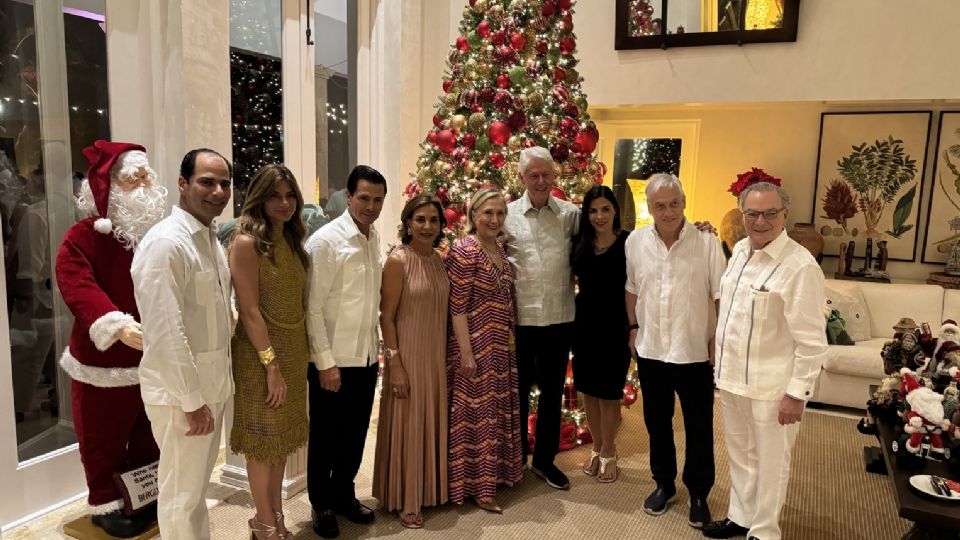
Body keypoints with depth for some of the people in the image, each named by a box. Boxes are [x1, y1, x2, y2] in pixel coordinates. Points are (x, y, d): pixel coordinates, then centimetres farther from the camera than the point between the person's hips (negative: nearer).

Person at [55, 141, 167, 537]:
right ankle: (106, 504, 30)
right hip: (105, 362, -4)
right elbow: (79, 289, -25)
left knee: (151, 438, 19)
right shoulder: (82, 237, -12)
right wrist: (120, 327, -41)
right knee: (105, 441, 10)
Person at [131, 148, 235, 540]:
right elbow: (164, 332, -24)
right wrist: (192, 401, -21)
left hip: (211, 383, 9)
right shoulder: (166, 243, -20)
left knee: (198, 482, 23)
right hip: (181, 391, -9)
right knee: (181, 492, 7)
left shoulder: (212, 239, 8)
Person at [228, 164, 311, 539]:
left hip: (294, 351, 7)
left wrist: (300, 353, 6)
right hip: (260, 354, -7)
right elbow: (249, 310, -18)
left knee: (282, 437, 16)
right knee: (263, 440, 7)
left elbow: (298, 302, 10)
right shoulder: (247, 242, -14)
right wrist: (271, 364, -19)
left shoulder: (291, 240, 9)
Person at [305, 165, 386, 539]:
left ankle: (344, 495, 38)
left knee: (355, 434, 18)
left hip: (366, 357, 6)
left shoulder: (375, 238, 6)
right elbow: (312, 307, -16)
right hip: (333, 359, -6)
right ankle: (322, 505, 31)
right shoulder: (325, 240, -15)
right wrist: (326, 362, -16)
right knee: (325, 437, 11)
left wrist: (377, 346, 11)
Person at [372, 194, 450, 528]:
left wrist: (445, 356, 12)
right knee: (408, 425, 4)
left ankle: (430, 490, 34)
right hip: (408, 356, -6)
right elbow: (386, 317, -14)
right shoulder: (397, 261, -13)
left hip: (436, 357, 6)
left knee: (433, 421, 16)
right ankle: (404, 501, 20)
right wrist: (395, 364, -17)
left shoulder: (440, 261, 6)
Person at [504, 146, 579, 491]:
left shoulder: (571, 214, 1)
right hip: (520, 320, -1)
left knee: (553, 392, 13)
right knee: (519, 391, 13)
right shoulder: (507, 215, -1)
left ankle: (545, 460, 31)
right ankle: (516, 459, 31)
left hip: (560, 319, 1)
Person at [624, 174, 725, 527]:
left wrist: (718, 342, -8)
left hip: (694, 352, -3)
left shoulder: (706, 242, -11)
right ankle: (664, 484, 37)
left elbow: (720, 296, -7)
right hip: (650, 350, 3)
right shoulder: (636, 241, -1)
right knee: (657, 422, 17)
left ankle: (698, 494, 29)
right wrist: (633, 328, 9)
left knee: (699, 428, 10)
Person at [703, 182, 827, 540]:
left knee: (770, 462, 12)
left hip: (770, 387, -7)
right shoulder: (739, 250, 5)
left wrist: (797, 393, -17)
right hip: (730, 376, 7)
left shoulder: (800, 266, -18)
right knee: (739, 454, 22)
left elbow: (812, 341, -17)